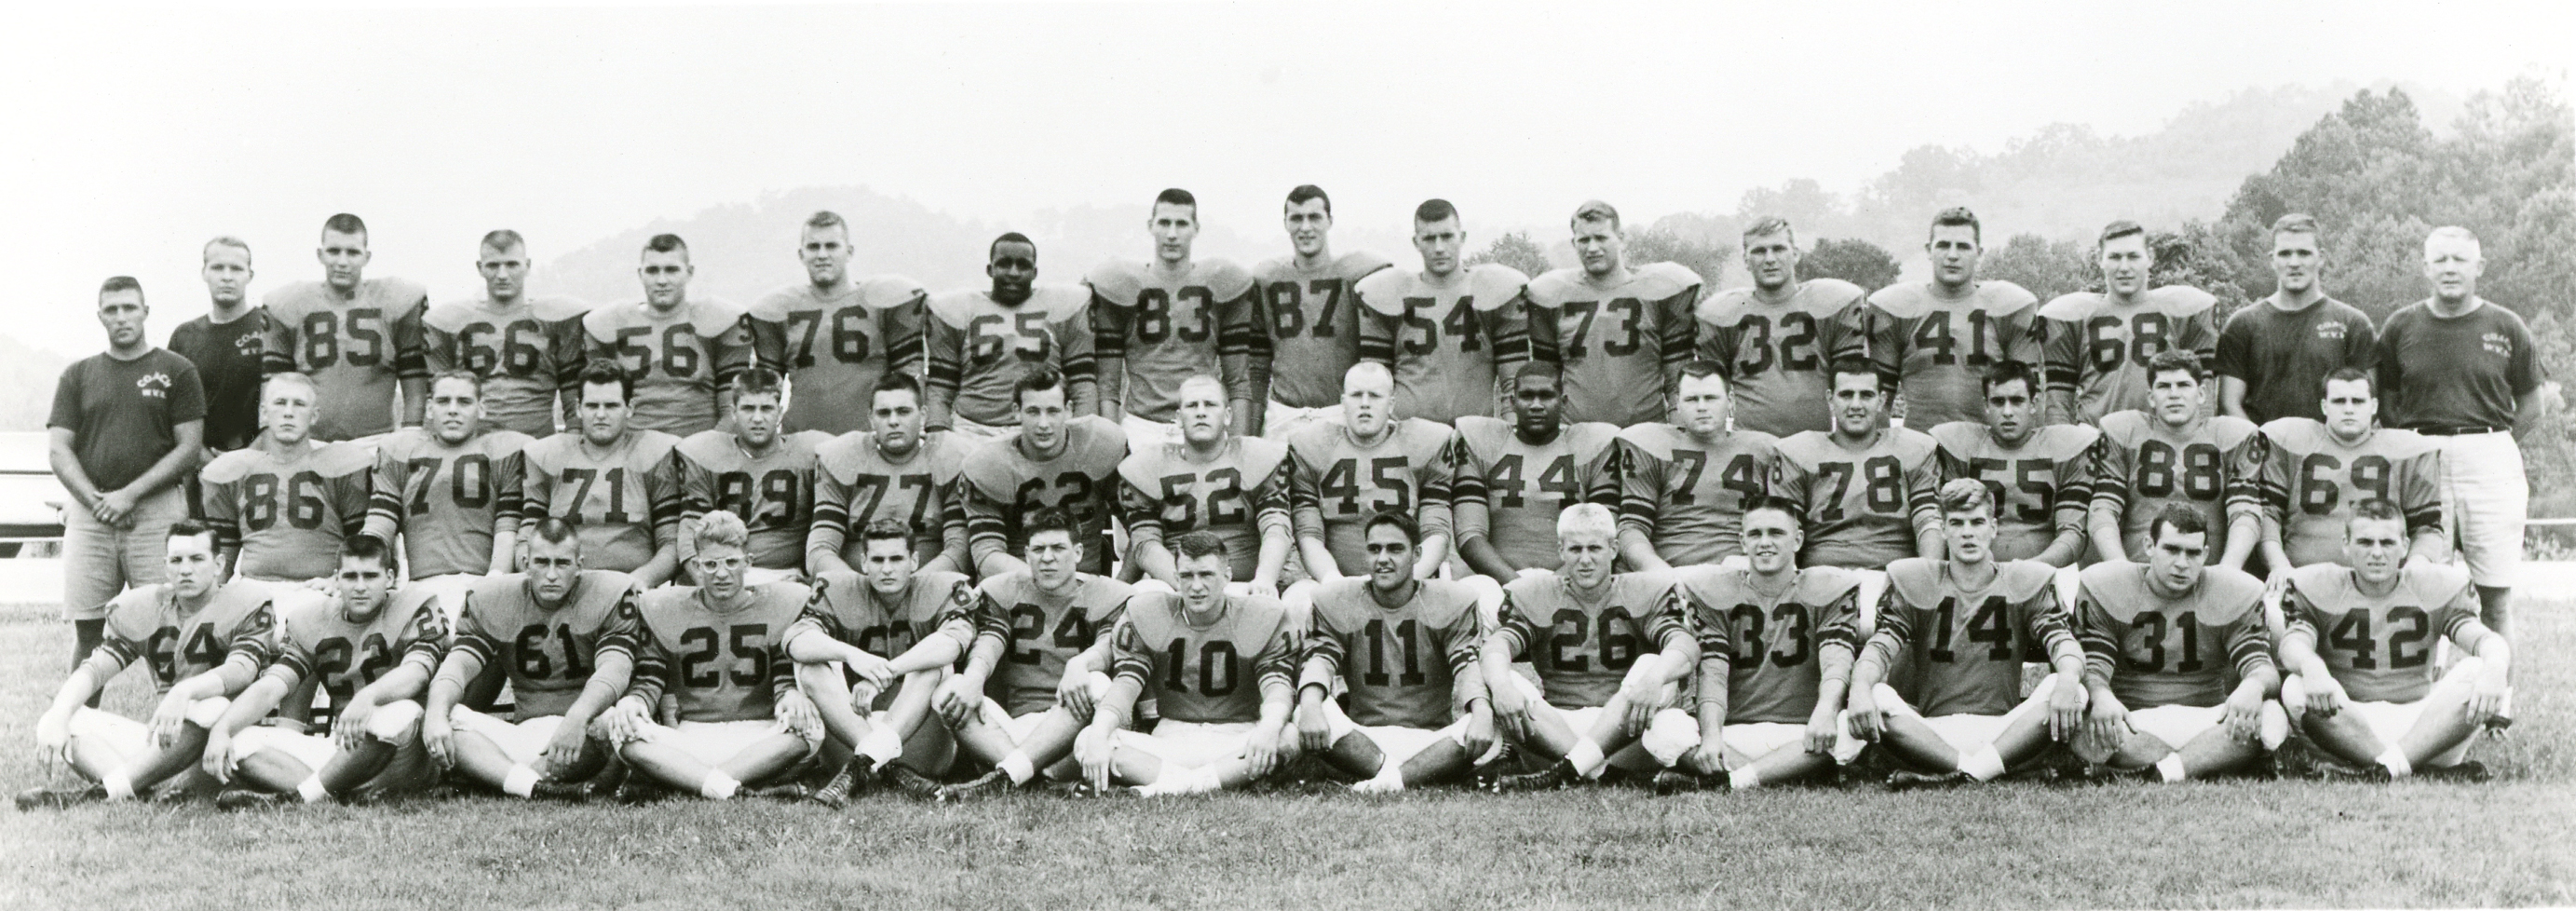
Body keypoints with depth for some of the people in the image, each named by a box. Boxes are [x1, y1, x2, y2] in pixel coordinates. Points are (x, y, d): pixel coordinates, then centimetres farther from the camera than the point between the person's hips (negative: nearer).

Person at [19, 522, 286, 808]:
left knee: (211, 708, -39)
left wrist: (184, 691, -38)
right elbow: (95, 668, 4)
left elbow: (242, 669, -18)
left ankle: (103, 793, -36)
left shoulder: (247, 604, -1)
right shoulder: (141, 610, 13)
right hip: (162, 734, 5)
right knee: (50, 719, -9)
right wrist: (58, 716, -15)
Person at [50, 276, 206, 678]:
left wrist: (130, 494, -9)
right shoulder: (78, 376, 15)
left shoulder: (177, 372, 7)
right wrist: (97, 501, -7)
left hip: (157, 511, -3)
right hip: (89, 514, 3)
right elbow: (58, 451, 9)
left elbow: (189, 448, 0)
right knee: (87, 629, 1)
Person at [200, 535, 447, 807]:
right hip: (338, 748, 5)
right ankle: (358, 793, -34)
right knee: (242, 742, -14)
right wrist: (221, 730, -16)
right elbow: (270, 688, 2)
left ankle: (304, 796, -26)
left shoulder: (417, 609, 0)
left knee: (403, 714, -38)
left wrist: (368, 696, -40)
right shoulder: (311, 621, 12)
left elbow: (416, 673, -19)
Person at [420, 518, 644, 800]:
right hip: (522, 730, 4)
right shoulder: (490, 599, 9)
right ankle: (531, 786, -43)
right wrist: (436, 713, -25)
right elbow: (459, 663, -2)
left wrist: (577, 719, -36)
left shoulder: (612, 595, -2)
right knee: (438, 719, -21)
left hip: (585, 726, -3)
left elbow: (614, 668, -16)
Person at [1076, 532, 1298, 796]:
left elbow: (1279, 685, -11)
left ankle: (1179, 784, -36)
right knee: (1085, 741, -24)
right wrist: (1098, 737, -26)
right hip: (1167, 742, 1)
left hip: (1234, 745, -1)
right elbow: (1124, 685, -5)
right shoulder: (1146, 615, 4)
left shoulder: (1263, 617, 1)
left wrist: (1269, 727, -37)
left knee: (1288, 739, -35)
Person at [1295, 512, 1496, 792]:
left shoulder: (1452, 602, 5)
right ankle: (1392, 776, -39)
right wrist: (1310, 705, -31)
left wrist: (1482, 713, -32)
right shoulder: (1337, 602, 8)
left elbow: (1467, 664, -9)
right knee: (1307, 714, -30)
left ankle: (1390, 779, -38)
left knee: (1497, 724, -31)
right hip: (1362, 739, 0)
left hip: (1433, 742, 0)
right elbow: (1320, 658, -7)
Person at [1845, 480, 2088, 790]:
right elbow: (1880, 645, -3)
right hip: (1931, 733, -1)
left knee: (2073, 693, -26)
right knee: (1877, 697, -29)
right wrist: (1860, 688, -27)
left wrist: (2068, 679, -29)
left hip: (2003, 733, 1)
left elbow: (2062, 641, -4)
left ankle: (1963, 775, -35)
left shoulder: (2027, 582, 11)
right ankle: (1976, 771, -36)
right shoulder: (1913, 582, 10)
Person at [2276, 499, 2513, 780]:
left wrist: (2495, 669, -35)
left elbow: (2486, 639, -8)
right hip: (2348, 720, -1)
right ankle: (2428, 768, -35)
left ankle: (2394, 764, -33)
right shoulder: (2320, 587, 2)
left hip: (2421, 721, 1)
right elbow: (2293, 641, -17)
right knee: (2296, 690, -32)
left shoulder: (2437, 586, 6)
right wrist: (2311, 666, -43)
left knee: (2475, 672, -23)